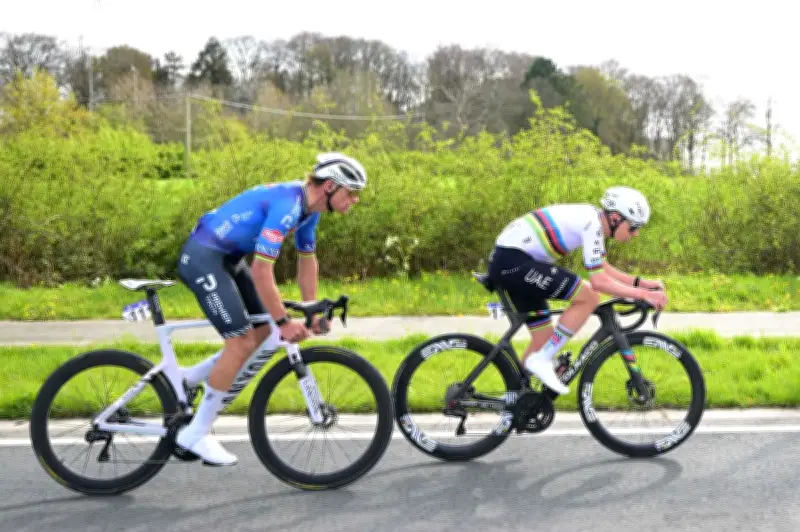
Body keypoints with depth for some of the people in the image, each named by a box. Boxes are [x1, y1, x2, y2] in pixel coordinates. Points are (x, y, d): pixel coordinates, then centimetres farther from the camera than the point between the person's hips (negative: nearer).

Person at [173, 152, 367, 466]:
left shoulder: (308, 207, 3)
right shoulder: (287, 205, -27)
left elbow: (307, 259, 15)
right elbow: (262, 270, -30)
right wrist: (284, 322, -23)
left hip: (227, 258, 10)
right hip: (202, 257, -10)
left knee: (265, 335, 8)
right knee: (242, 342, -11)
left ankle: (188, 380, 18)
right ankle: (195, 434, 1)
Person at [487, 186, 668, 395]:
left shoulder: (594, 218, 13)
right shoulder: (591, 224, -15)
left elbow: (603, 269, 23)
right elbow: (598, 281, -18)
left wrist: (640, 282, 15)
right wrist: (643, 294, -13)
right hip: (514, 262, -10)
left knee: (544, 338, 13)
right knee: (589, 297, -13)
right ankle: (542, 360, -7)